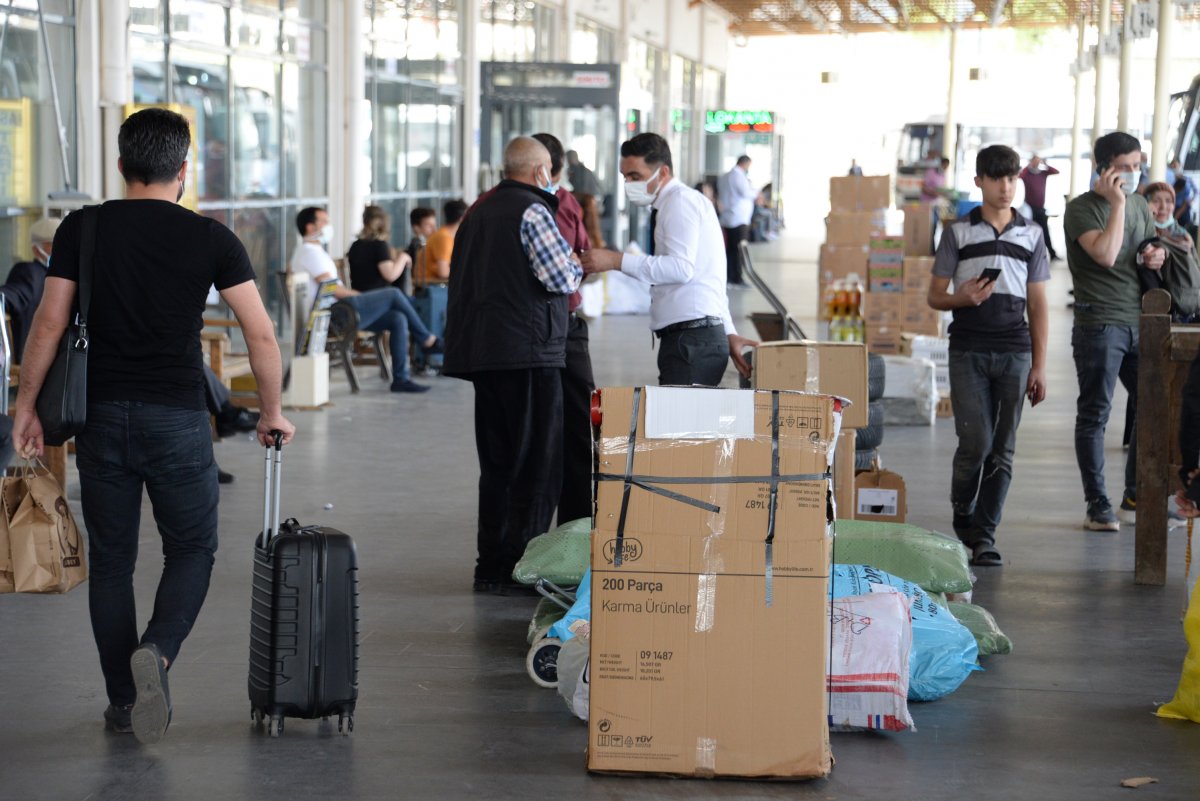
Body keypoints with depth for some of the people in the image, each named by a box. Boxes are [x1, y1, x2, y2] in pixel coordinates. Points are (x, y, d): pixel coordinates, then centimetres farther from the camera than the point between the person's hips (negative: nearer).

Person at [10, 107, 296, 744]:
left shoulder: (82, 229, 1)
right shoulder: (211, 239, -2)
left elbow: (49, 324, -3)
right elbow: (261, 336, -4)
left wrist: (26, 405, 6)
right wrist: (272, 413, 9)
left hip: (103, 416, 2)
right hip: (178, 420, -1)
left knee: (110, 560, 12)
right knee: (192, 549, 13)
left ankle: (123, 701, 17)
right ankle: (156, 653, -13)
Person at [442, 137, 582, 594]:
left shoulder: (478, 213, 17)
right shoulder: (532, 211, -10)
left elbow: (462, 279, 23)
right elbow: (561, 278, -16)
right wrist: (578, 266, 6)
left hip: (480, 350, 8)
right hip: (528, 350, -8)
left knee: (497, 462, 14)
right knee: (537, 463, -2)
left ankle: (490, 565, 16)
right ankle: (520, 565, -4)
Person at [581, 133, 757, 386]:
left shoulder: (680, 200, -7)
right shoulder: (677, 203, 24)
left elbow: (681, 267, -20)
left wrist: (617, 261, -19)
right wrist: (729, 334, 20)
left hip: (691, 338, -10)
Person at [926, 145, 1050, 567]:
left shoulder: (1032, 235, 11)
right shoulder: (958, 232, 5)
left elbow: (1038, 306, 11)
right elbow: (934, 296, 7)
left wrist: (1039, 366, 6)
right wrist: (961, 298, -16)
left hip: (1014, 353, 2)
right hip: (968, 352, -2)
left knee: (1003, 449, 1)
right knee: (975, 444, -7)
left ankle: (984, 534, 8)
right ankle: (962, 516, 19)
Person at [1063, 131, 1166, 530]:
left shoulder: (1139, 204, 14)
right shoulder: (1082, 208, -7)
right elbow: (1106, 255, -22)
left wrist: (1156, 255, 5)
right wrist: (1117, 203, -17)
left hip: (1139, 321, 7)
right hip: (1100, 324, -7)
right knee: (1094, 415, -1)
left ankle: (1136, 497, 18)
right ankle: (1097, 505, 4)